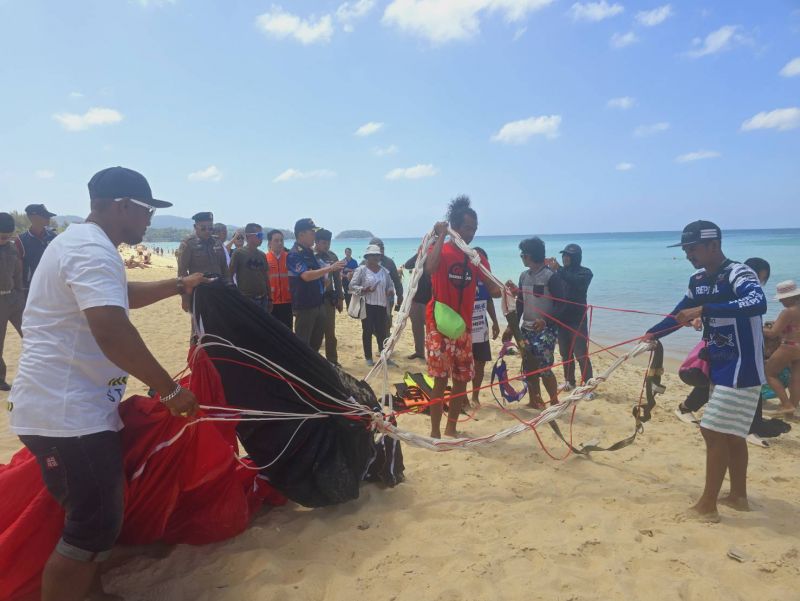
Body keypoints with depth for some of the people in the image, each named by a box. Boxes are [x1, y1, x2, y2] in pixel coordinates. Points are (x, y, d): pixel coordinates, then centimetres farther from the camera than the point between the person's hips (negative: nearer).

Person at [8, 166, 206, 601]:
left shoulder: (78, 241, 16)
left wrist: (180, 285, 24)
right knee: (94, 529, -4)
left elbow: (121, 297, 30)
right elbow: (112, 331, -32)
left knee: (89, 519, 23)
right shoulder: (93, 250, -20)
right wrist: (170, 390, -26)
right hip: (68, 414, -11)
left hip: (60, 406, 11)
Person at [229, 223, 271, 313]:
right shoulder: (238, 253, -5)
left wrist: (269, 298, 13)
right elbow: (230, 276, -4)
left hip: (262, 299, 6)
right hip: (245, 299, -5)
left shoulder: (262, 255, 11)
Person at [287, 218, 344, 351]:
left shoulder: (309, 251, 13)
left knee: (316, 340, 16)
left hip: (317, 303, 9)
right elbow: (306, 276, -28)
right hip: (304, 305, -9)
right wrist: (330, 268, -28)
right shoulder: (294, 254, -15)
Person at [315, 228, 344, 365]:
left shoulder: (332, 256, 6)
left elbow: (337, 278, 11)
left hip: (328, 297, 4)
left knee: (330, 332, 10)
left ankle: (332, 361, 20)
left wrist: (340, 298, 10)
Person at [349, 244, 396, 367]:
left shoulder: (384, 270, 9)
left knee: (382, 331, 7)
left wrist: (390, 291, -2)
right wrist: (364, 290, -21)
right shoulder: (361, 270, -4)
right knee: (367, 331, 3)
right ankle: (368, 357, 13)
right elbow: (352, 286, -7)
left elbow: (390, 284, 20)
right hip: (367, 305, -4)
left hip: (381, 305, 4)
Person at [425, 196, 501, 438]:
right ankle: (435, 431, 8)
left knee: (462, 379, 9)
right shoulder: (440, 250, -6)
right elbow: (430, 268, -29)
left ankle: (451, 428, 25)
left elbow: (492, 289, 3)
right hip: (439, 323, -5)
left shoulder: (477, 258, 8)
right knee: (441, 378, -5)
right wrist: (441, 236, -23)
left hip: (463, 325, 5)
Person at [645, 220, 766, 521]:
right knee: (730, 434, 16)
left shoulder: (738, 274, -19)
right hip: (719, 367, 9)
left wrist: (703, 310, -43)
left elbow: (758, 303, -40)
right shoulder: (698, 280, 6)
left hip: (741, 369, -9)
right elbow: (681, 313, 19)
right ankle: (738, 495, 31)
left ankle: (707, 506, 5)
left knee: (714, 431, -6)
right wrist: (650, 334, 12)